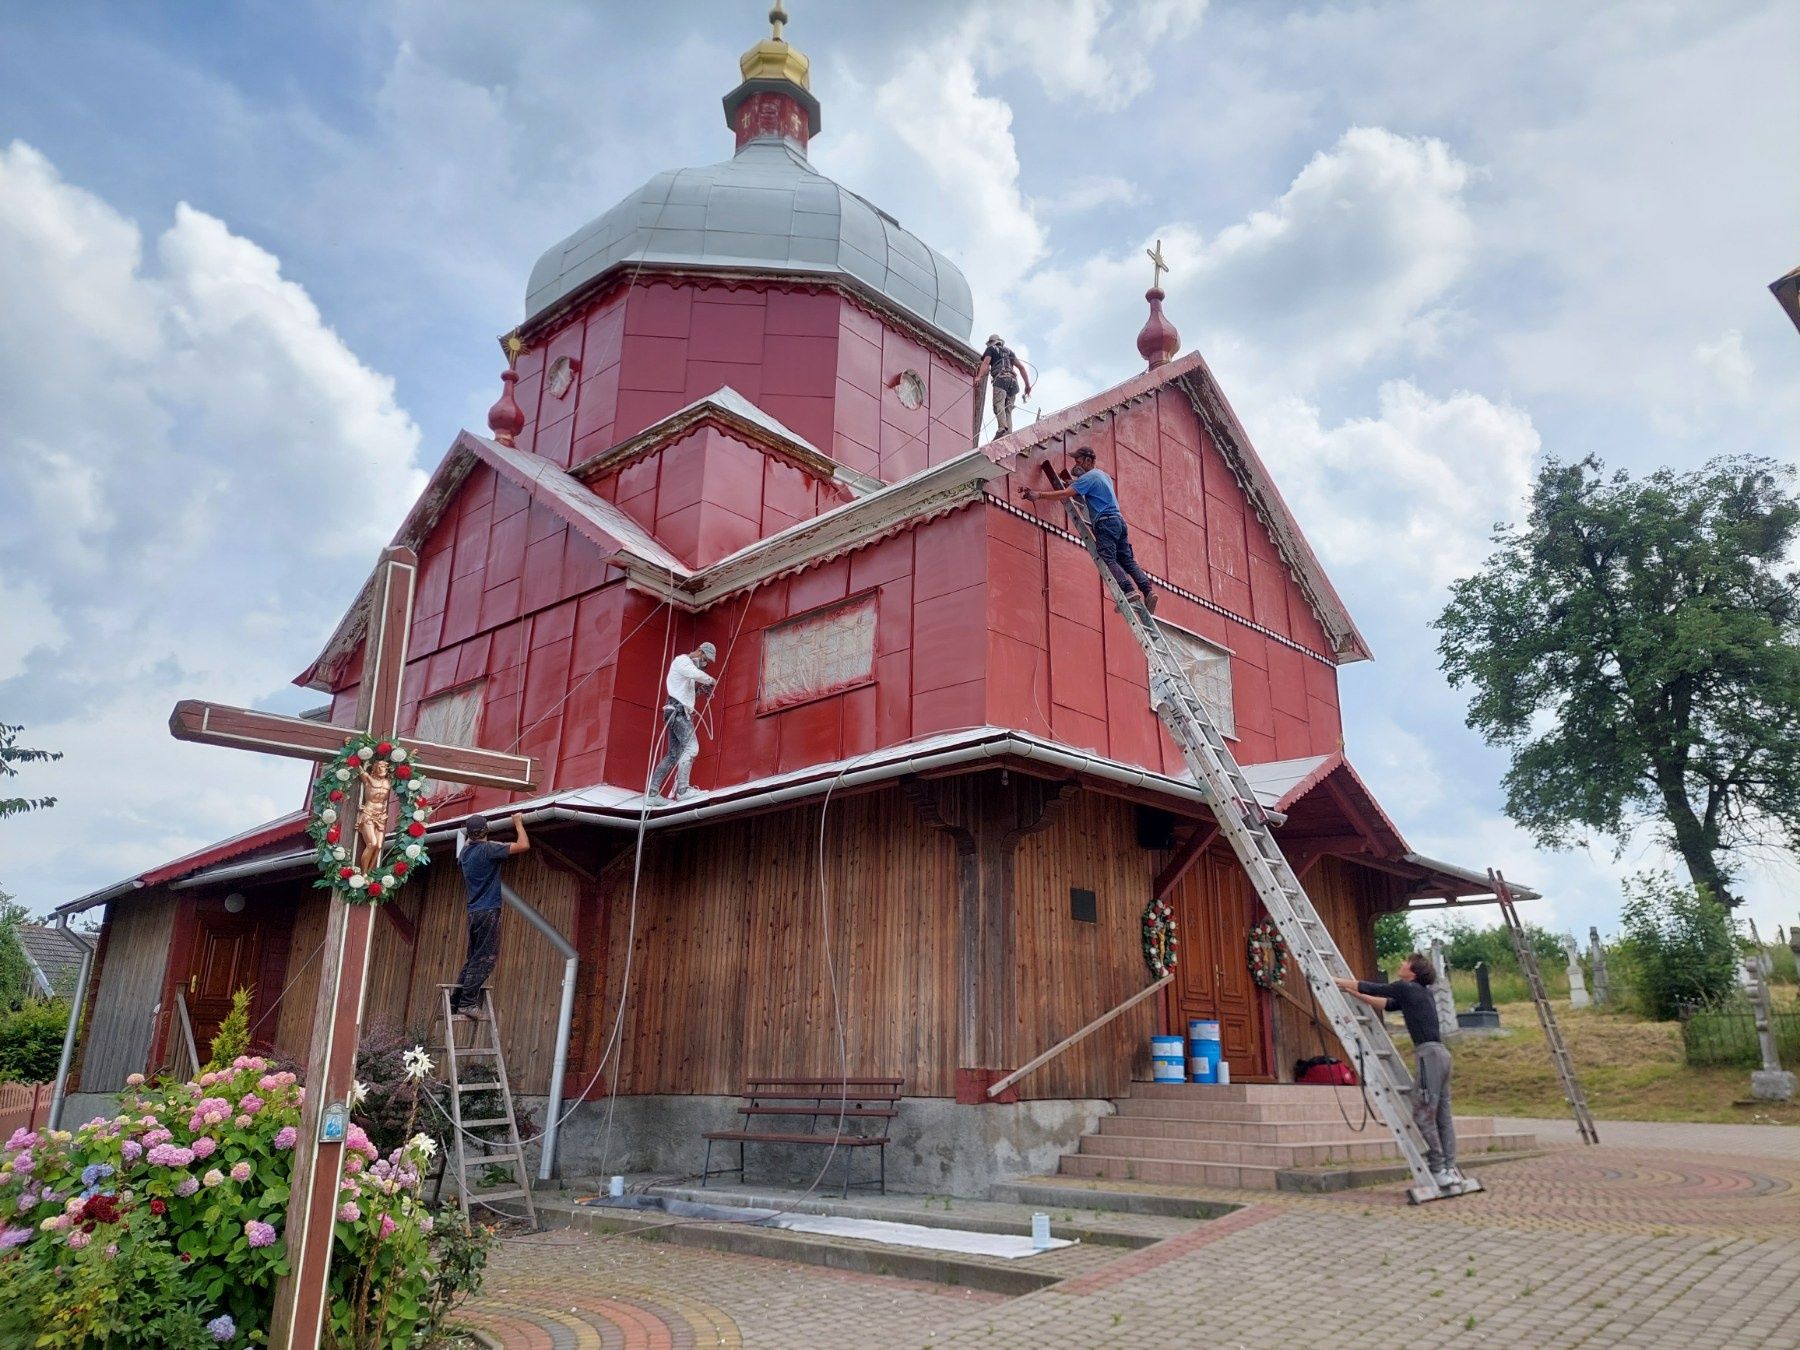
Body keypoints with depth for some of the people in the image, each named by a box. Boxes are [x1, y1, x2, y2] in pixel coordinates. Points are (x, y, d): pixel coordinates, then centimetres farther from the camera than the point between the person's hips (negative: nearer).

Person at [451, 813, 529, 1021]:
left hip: (474, 912, 8)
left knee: (473, 960, 12)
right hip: (489, 911, -8)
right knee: (485, 959, -8)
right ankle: (468, 1003, -15)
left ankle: (455, 1003, 10)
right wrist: (518, 823, 0)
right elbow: (523, 845, -13)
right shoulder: (488, 848, -11)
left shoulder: (465, 851, 11)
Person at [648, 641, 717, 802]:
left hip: (680, 713, 10)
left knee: (673, 754, 5)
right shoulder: (682, 660, -1)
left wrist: (699, 689, 9)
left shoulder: (688, 665, 28)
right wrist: (710, 680, -6)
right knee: (691, 747, -20)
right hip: (677, 711, -10)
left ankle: (653, 792, 3)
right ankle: (682, 789, -29)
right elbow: (696, 674, -23)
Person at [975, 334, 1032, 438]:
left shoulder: (991, 349, 21)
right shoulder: (1009, 351, 34)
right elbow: (1021, 367, 25)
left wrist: (979, 376, -13)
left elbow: (986, 362, 1)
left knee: (998, 405, -23)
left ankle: (1002, 428, -47)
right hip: (1013, 380, 5)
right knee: (1008, 410, 1)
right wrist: (1027, 384, 21)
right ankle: (1009, 434, -17)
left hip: (1001, 379, -5)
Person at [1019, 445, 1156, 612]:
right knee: (1128, 560, 4)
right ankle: (1147, 591, -8)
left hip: (1106, 523, -9)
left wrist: (1039, 495, -9)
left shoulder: (1089, 477, -4)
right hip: (1119, 520, 9)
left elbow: (1065, 494, -13)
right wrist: (1075, 483, 31)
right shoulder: (1103, 475, 26)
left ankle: (1128, 591, -30)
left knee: (1108, 560, -16)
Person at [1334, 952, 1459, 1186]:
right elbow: (1388, 1005, 26)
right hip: (1440, 1054, 9)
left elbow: (1372, 988, 1)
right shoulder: (1422, 992, 18)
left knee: (1423, 1116, -6)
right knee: (1442, 1116, 10)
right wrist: (1356, 994, 26)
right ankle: (1449, 1169, 12)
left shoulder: (1406, 988, -7)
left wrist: (1341, 981, 13)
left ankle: (1438, 1169, -4)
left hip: (1429, 1054, -9)